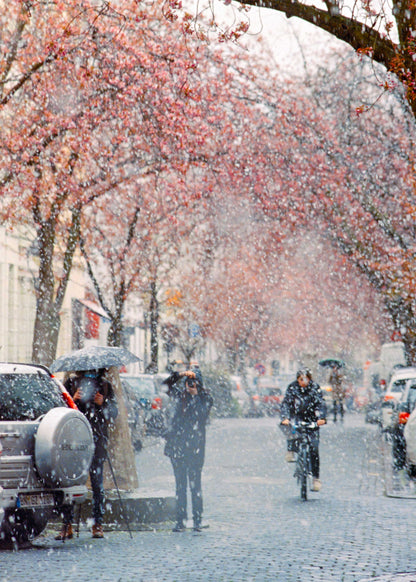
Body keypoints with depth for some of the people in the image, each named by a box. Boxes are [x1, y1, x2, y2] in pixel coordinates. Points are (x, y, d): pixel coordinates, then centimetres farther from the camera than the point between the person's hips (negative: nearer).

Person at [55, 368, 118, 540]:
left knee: (97, 481, -1)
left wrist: (102, 404, -7)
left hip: (97, 439, 0)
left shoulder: (105, 385, 13)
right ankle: (67, 525, -1)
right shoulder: (72, 383, 12)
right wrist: (73, 400, -8)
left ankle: (98, 525, 5)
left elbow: (114, 414, 11)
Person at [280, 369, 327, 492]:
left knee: (314, 448, -9)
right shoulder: (292, 387, -9)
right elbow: (285, 403, -17)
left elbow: (321, 404, -17)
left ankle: (316, 478, -4)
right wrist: (285, 418, -34)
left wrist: (321, 418, -36)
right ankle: (291, 450, -10)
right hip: (297, 416, 1)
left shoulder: (315, 387, -9)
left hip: (311, 419, -1)